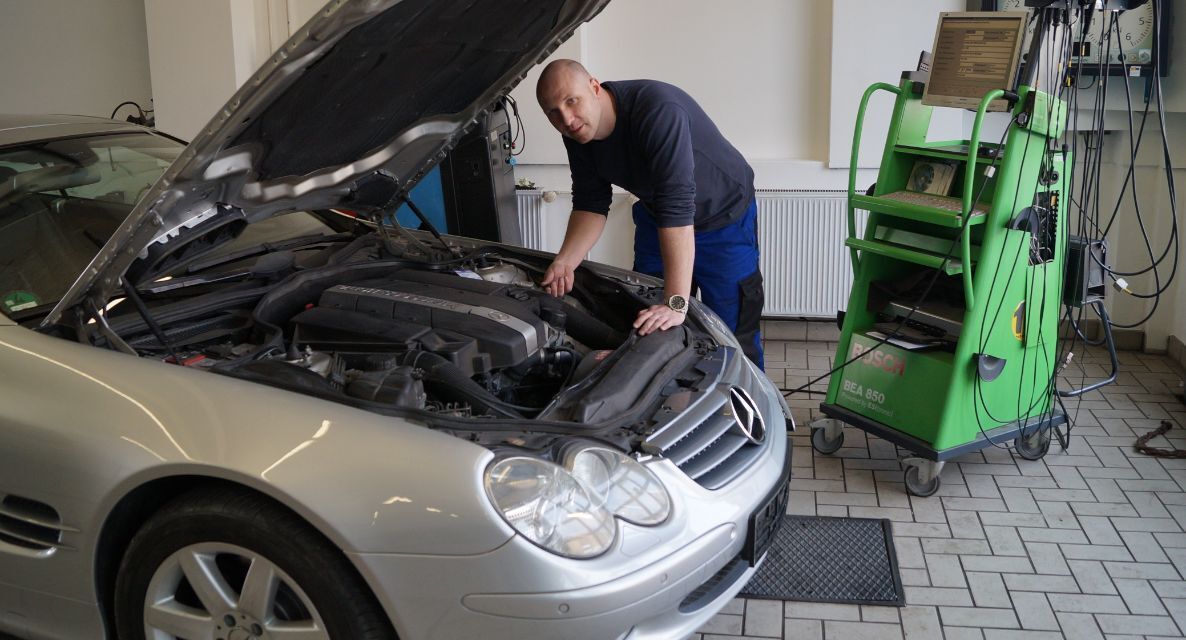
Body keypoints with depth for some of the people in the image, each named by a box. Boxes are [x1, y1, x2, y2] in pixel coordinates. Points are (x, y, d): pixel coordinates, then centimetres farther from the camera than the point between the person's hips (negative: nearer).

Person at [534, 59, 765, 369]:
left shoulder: (658, 111, -39)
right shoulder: (578, 134, -15)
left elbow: (676, 205, -45)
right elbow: (591, 203, -5)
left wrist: (677, 303, -50)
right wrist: (564, 262, -23)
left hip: (724, 219, -6)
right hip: (655, 218, 7)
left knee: (734, 337, -4)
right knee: (649, 327, 12)